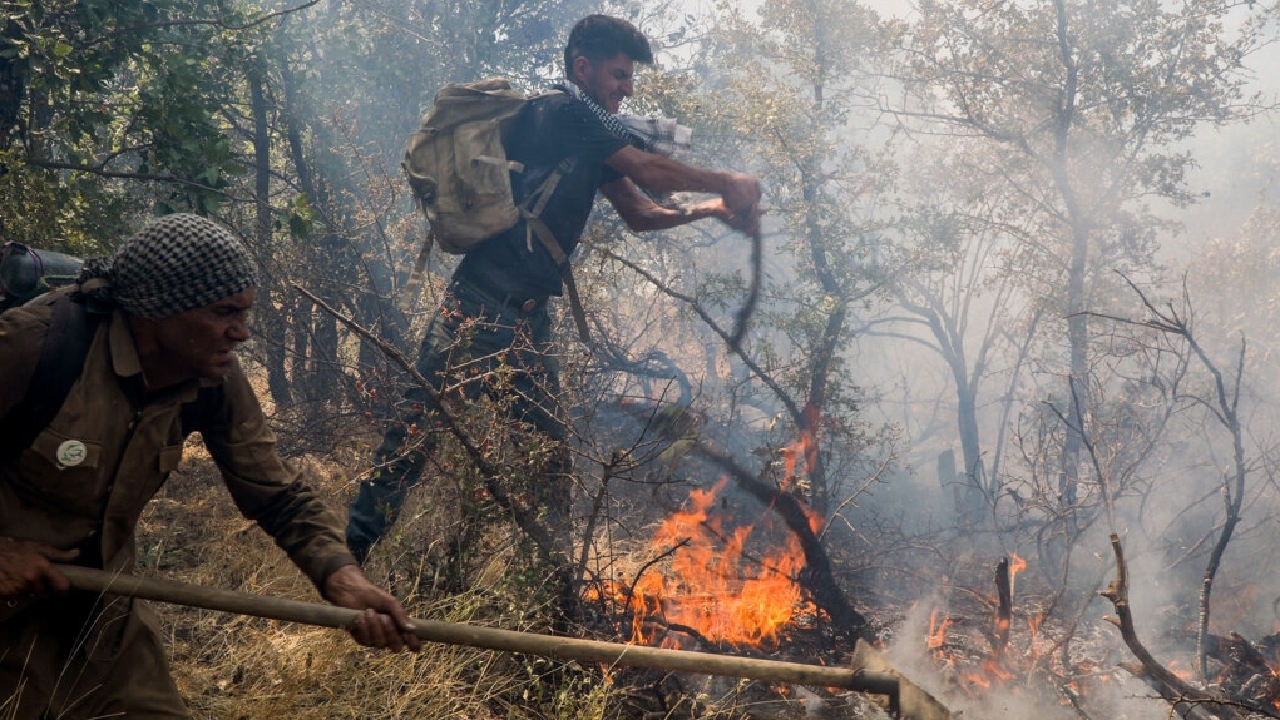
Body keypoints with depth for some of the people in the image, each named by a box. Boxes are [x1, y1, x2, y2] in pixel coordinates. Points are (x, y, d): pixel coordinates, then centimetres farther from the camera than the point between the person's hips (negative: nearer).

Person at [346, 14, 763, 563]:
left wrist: (705, 210, 6)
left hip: (526, 317, 9)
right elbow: (647, 169, -10)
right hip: (482, 308, -9)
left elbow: (640, 213, 21)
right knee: (420, 430, -9)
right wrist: (726, 184, 0)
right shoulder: (562, 112, -8)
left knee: (549, 446, 9)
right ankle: (351, 549, -3)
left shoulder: (590, 142, 19)